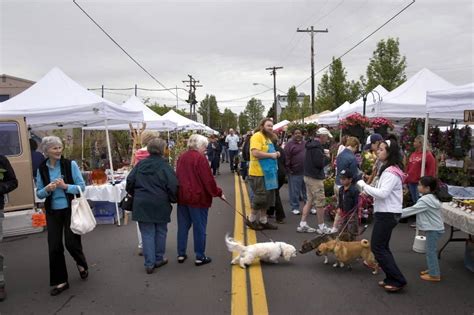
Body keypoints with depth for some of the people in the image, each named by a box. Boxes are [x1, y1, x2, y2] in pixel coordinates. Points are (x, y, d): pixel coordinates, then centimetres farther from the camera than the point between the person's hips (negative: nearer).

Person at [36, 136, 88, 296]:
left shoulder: (70, 164, -7)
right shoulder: (42, 169, 2)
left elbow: (82, 186, -7)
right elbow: (39, 193, 6)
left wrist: (65, 186, -21)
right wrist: (47, 189, -15)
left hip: (70, 209, -3)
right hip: (52, 212, 3)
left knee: (71, 242, 0)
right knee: (54, 247, 4)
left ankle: (81, 264, 34)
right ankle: (60, 281, 18)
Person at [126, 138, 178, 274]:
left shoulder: (140, 164, 2)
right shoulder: (164, 166, -9)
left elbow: (130, 181, 4)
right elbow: (173, 186, -14)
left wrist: (135, 195, 20)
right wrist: (173, 199, 4)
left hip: (142, 204, 2)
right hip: (160, 205, -2)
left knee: (147, 233, 6)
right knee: (160, 232, 15)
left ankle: (149, 264, 6)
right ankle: (158, 259, 25)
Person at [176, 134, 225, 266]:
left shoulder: (181, 157, 8)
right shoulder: (200, 158, -15)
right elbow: (208, 179, -16)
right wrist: (218, 193, -5)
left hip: (182, 197, 7)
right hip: (198, 197, -7)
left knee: (183, 226, 14)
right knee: (199, 228, 3)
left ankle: (181, 254, 21)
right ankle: (200, 257, 9)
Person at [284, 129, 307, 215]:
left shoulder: (306, 144, 13)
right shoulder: (289, 145, -5)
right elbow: (287, 158, -9)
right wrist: (288, 169, -13)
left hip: (306, 172, 5)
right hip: (294, 172, -5)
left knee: (307, 190, 13)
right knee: (295, 191, 3)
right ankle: (295, 207, 15)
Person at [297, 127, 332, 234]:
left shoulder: (311, 144, 13)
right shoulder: (317, 147, -19)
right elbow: (320, 163, -23)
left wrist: (323, 154, 6)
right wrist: (327, 157, -6)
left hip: (309, 176, 10)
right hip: (315, 178, -10)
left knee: (309, 201, 13)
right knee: (320, 203, 0)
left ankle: (302, 225, 13)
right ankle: (321, 227, 9)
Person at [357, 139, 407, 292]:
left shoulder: (391, 172, -18)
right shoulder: (388, 169, 15)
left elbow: (383, 193, -27)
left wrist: (364, 185, -17)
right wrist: (367, 191, 1)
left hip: (387, 214, -10)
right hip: (385, 213, 10)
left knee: (377, 247, -5)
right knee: (382, 247, 15)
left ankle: (398, 280, 1)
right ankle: (391, 278, 22)